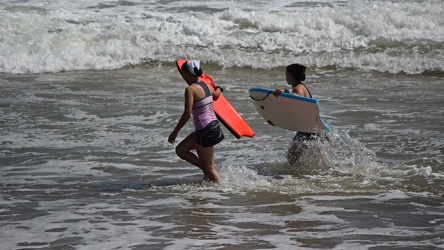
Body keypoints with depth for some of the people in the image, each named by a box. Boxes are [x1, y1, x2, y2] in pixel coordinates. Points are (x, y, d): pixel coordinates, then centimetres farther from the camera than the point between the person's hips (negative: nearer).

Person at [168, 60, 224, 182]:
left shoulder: (190, 89, -15)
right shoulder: (205, 85, 10)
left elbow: (187, 113, -22)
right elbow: (216, 94, 33)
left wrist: (175, 132, -17)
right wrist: (218, 89, 58)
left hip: (205, 131, -9)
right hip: (213, 125, 9)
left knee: (209, 168, 1)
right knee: (180, 150, 19)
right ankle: (205, 170, 16)